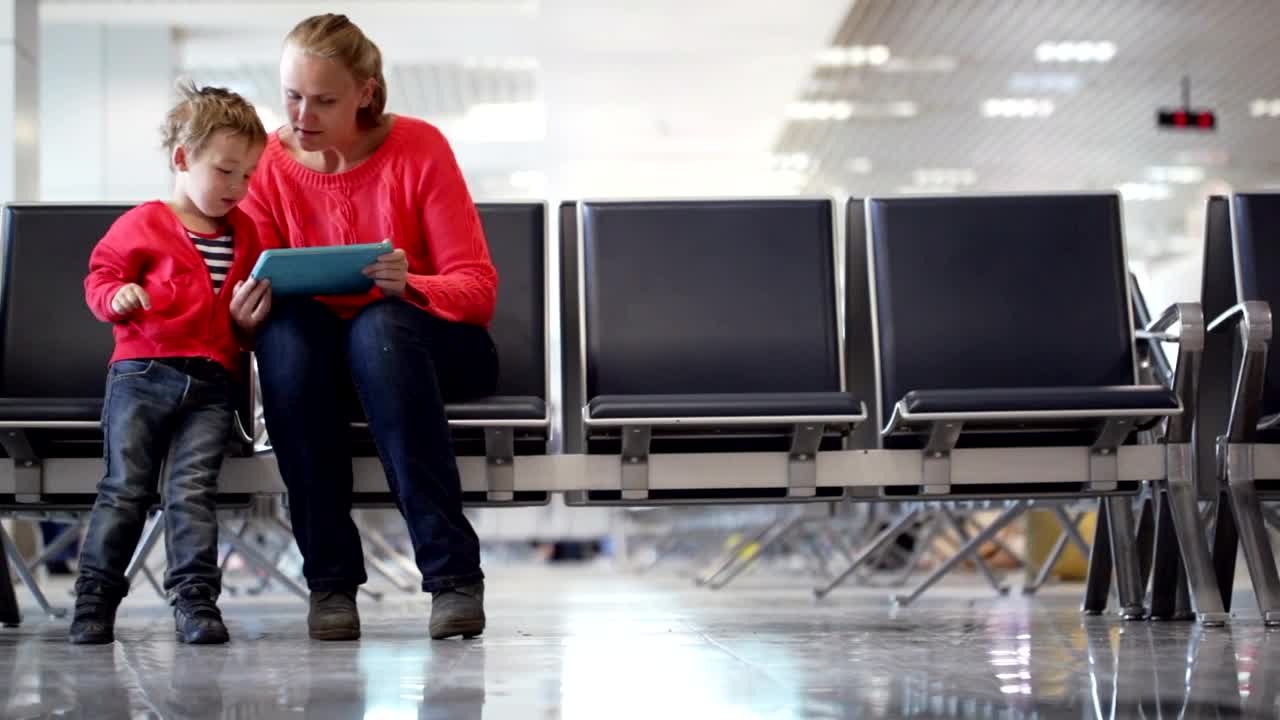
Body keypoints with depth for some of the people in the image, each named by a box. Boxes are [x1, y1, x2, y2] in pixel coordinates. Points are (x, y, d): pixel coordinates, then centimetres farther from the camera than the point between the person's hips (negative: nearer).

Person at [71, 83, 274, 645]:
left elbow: (246, 318, 22)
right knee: (125, 486, -1)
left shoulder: (245, 235, 15)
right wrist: (118, 297, -16)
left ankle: (194, 598, -4)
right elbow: (101, 277, 5)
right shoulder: (142, 225, 2)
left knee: (193, 488, -6)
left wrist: (248, 318, -1)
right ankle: (95, 595, 6)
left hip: (212, 384, 3)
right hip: (142, 372, -2)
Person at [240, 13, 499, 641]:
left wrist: (408, 286, -35)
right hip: (314, 355, 2)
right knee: (286, 326, -32)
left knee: (379, 326, -36)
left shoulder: (418, 148, -12)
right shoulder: (269, 164, -5)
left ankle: (454, 573, -35)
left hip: (424, 344, -2)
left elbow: (478, 288, -13)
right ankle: (330, 578, -27)